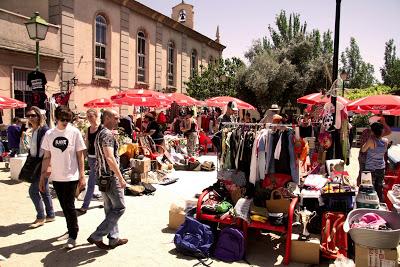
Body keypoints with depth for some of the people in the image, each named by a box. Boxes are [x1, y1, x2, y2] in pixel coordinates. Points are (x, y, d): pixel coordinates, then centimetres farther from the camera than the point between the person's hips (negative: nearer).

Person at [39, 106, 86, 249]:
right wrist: (42, 177, 6)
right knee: (64, 206, 15)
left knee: (69, 207, -2)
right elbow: (46, 157, 7)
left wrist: (82, 176, -6)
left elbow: (80, 156, -3)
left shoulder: (75, 132, -7)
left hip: (71, 177, -4)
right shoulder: (49, 134, 2)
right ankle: (72, 229, 34)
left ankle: (72, 236, 12)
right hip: (56, 177, 4)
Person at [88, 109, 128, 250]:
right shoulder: (107, 134, -17)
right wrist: (121, 178, -24)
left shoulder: (100, 133, 15)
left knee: (110, 209, 15)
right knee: (119, 208, -1)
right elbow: (110, 158, -26)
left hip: (102, 176, 10)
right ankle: (96, 236, 3)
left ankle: (114, 238, 24)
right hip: (110, 177, -10)